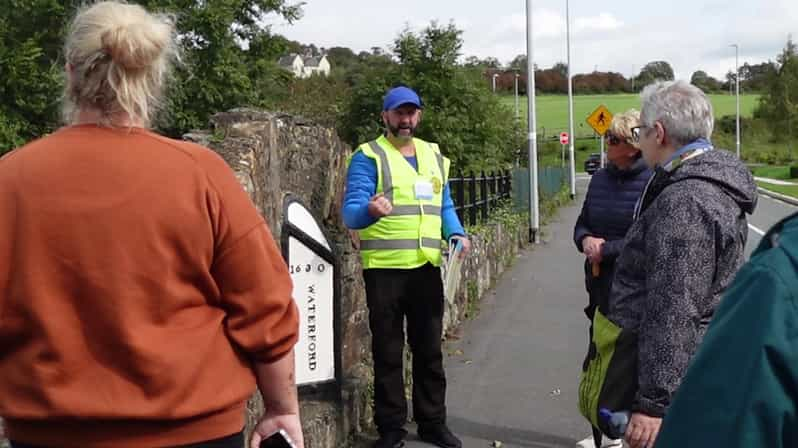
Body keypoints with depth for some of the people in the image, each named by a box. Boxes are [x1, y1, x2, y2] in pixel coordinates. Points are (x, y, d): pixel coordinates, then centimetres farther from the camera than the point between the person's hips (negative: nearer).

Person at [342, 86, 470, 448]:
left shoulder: (434, 155, 14)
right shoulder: (368, 156, -5)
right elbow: (351, 211, -15)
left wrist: (457, 233, 0)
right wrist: (370, 210, -38)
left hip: (427, 267, 5)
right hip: (385, 268, -5)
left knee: (429, 349, 13)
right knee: (388, 351, 4)